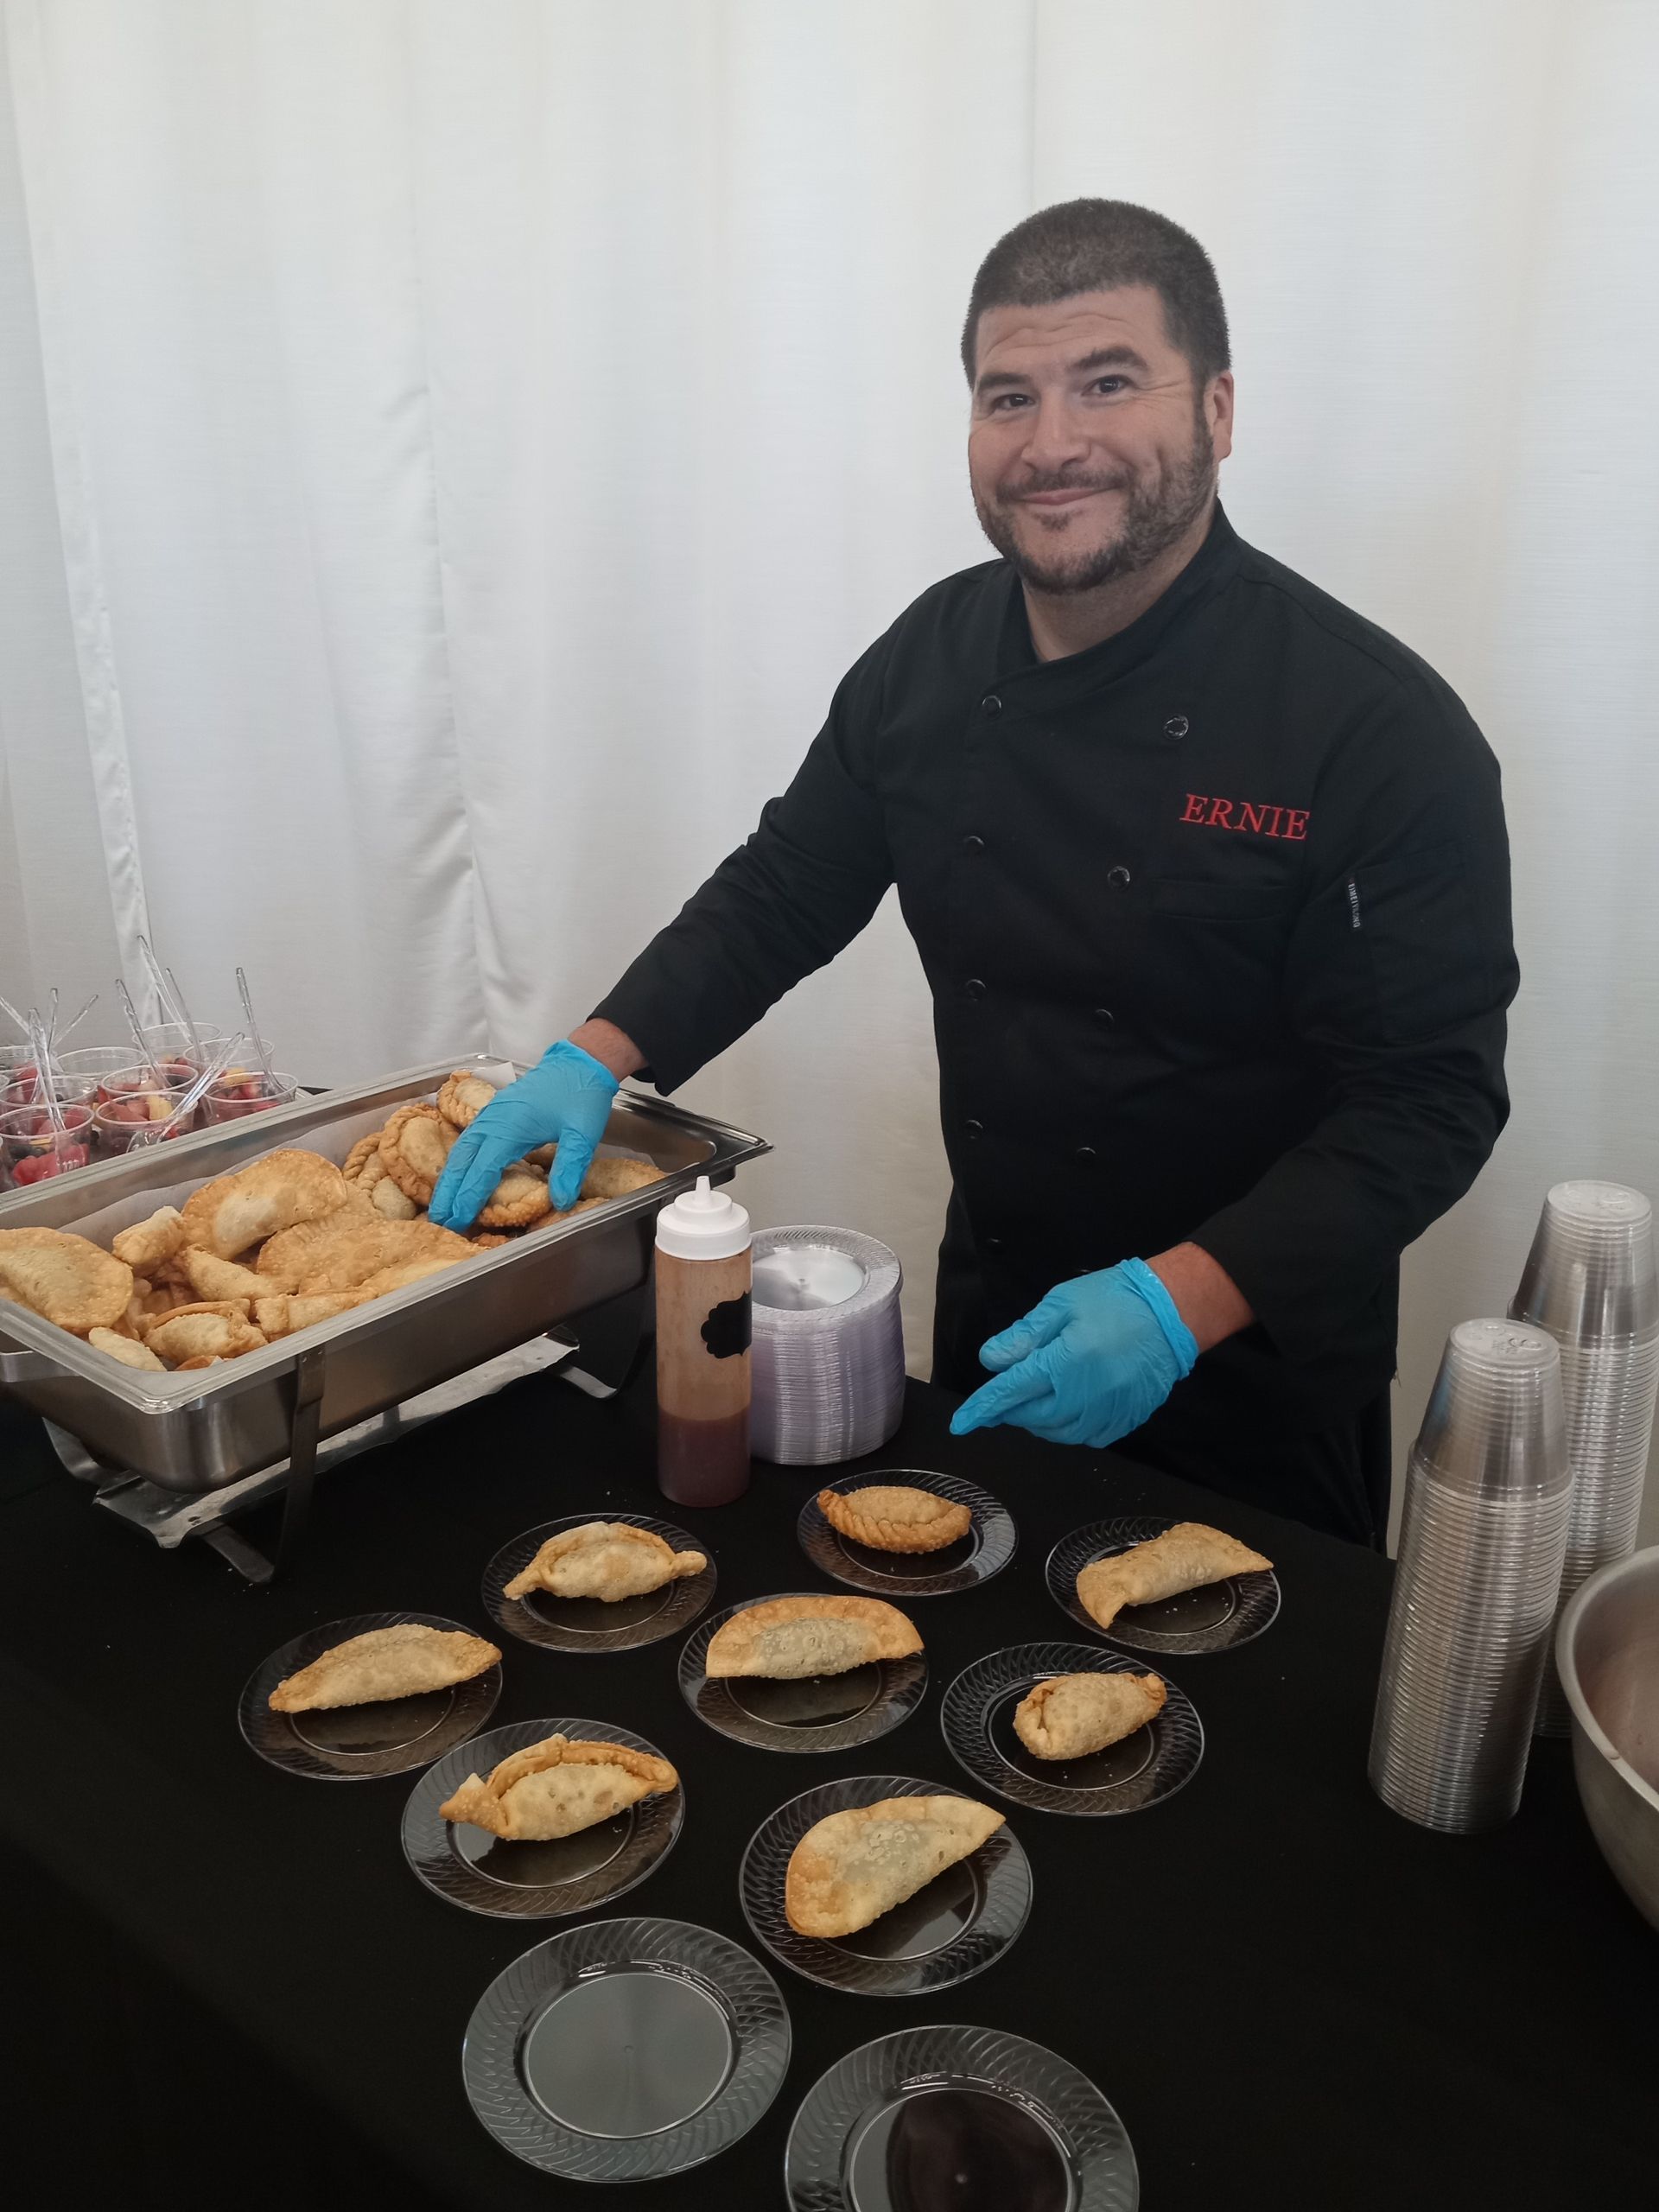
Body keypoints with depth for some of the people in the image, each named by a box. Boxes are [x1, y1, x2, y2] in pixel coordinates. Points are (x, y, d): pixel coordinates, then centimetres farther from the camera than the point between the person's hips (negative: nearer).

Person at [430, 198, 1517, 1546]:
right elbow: (785, 888, 5)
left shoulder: (1381, 729, -22)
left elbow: (1432, 1094, -21)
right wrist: (595, 1060, -7)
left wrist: (1183, 1302, -31)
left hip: (1254, 1374, -4)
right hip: (991, 1325, 5)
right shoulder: (933, 660, -4)